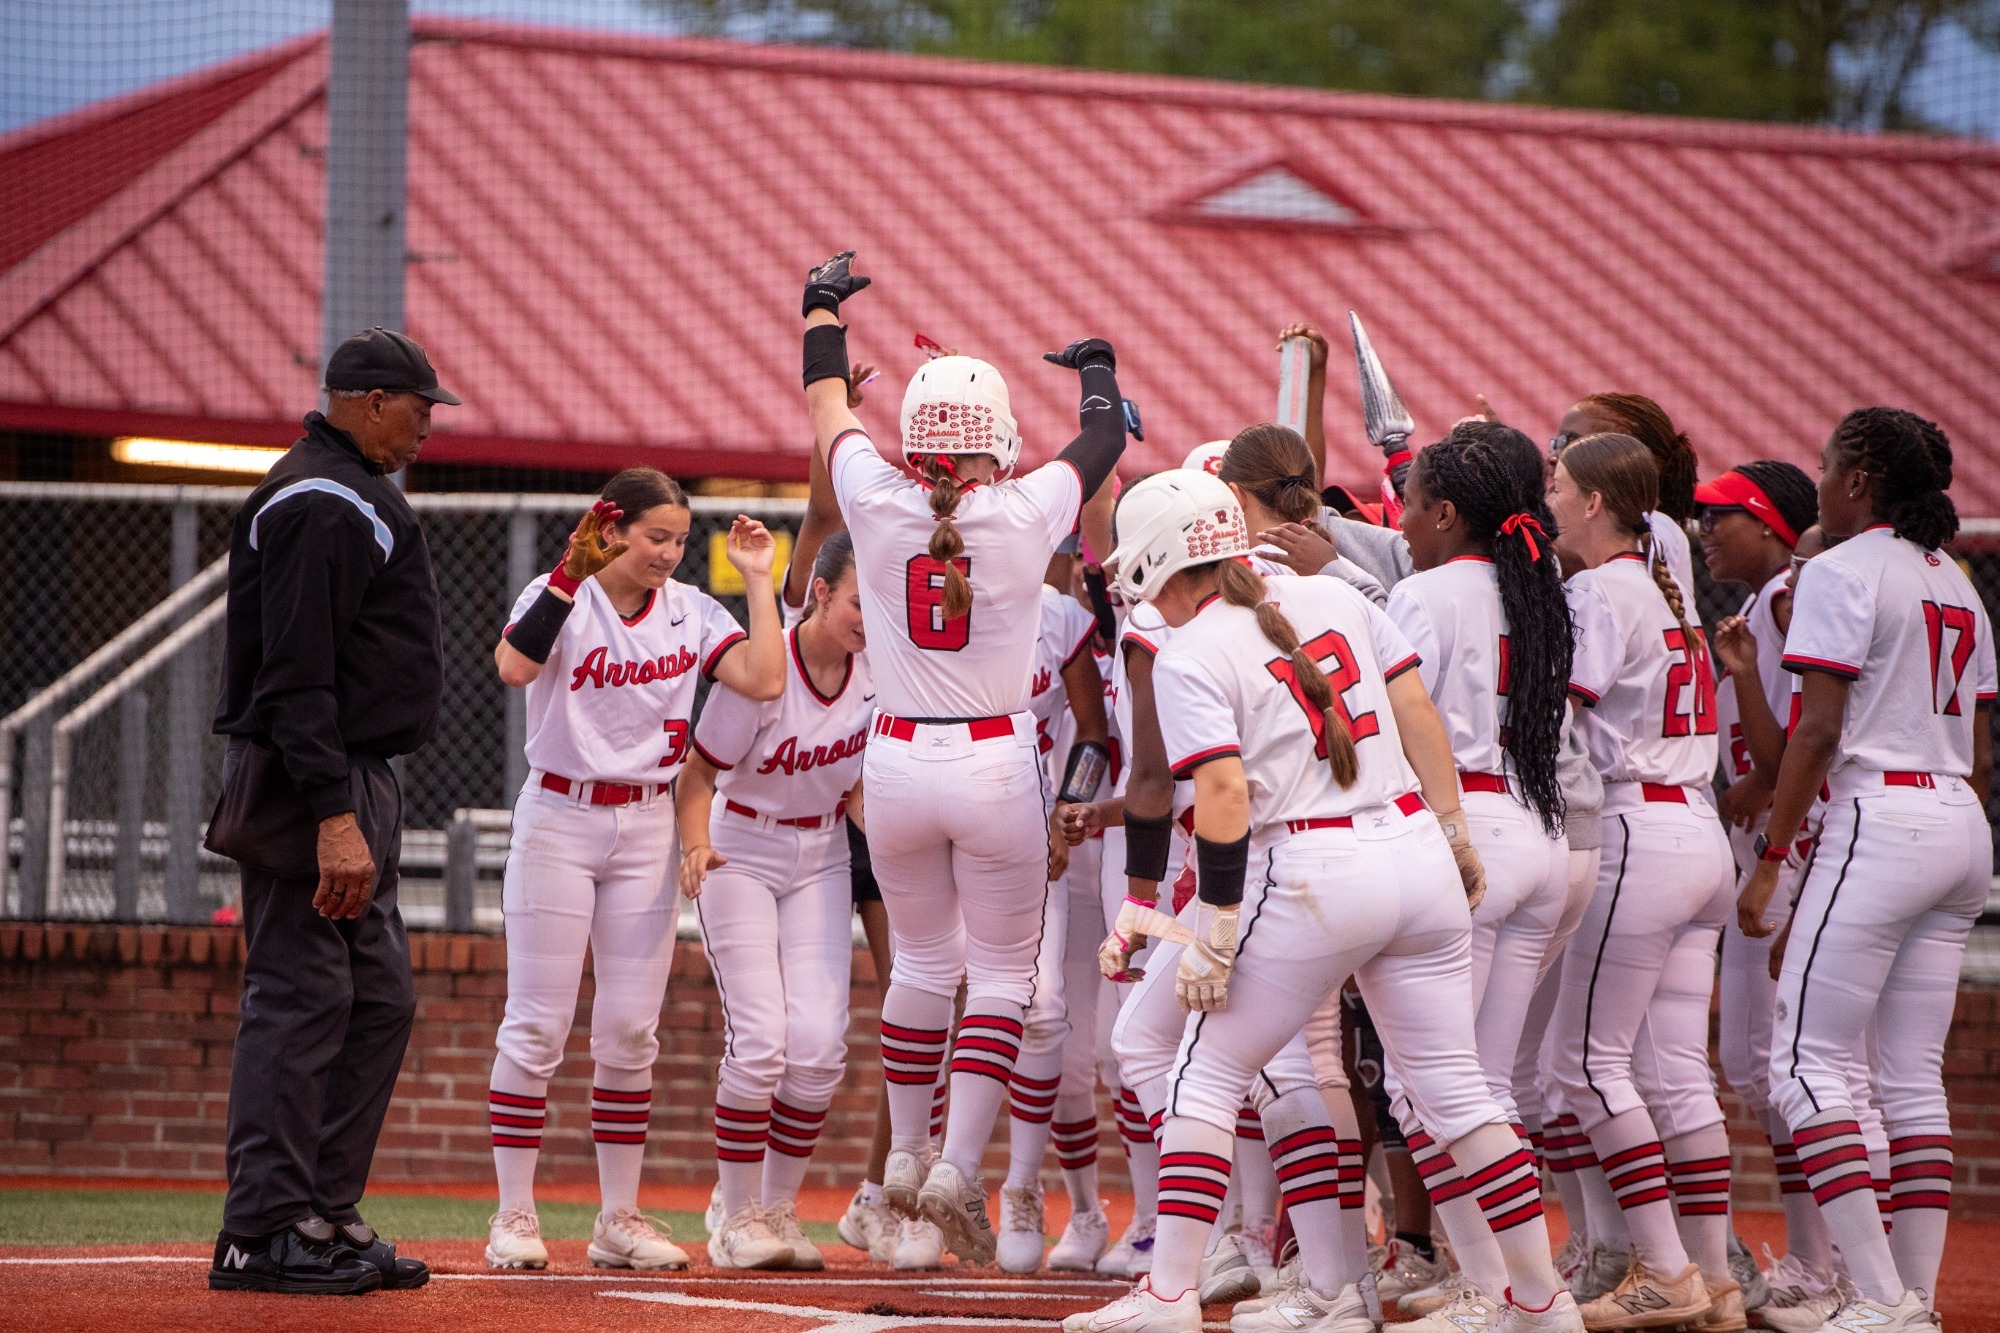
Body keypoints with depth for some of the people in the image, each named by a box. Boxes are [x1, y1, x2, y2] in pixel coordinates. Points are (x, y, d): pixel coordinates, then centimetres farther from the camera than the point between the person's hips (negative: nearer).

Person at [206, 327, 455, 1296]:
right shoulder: (318, 505, -15)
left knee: (378, 1001, 11)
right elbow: (297, 678, -22)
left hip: (357, 784, 11)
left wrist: (357, 809, 17)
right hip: (308, 782, -11)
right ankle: (264, 1233, -10)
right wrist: (333, 817, -28)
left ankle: (325, 1217, 14)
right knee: (300, 999, -10)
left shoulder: (352, 494, 20)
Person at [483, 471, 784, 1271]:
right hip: (557, 821, -4)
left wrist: (756, 580, -6)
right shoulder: (560, 598, -8)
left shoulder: (691, 614, 4)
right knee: (538, 1026, -4)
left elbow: (763, 680, -10)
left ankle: (620, 1220, 11)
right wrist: (574, 568, -28)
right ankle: (514, 1215, 2)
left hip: (647, 829, 4)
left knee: (630, 1031, 5)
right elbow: (514, 666, -28)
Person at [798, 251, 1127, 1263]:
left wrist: (822, 305, 31)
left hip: (896, 763, 3)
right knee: (1001, 971, 6)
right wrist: (1097, 366, 31)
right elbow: (1105, 435, 9)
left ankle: (904, 1158, 24)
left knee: (922, 960, 20)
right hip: (996, 769, -3)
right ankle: (959, 1166, -7)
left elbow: (827, 401, 12)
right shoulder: (1026, 513, -11)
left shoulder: (879, 504, -7)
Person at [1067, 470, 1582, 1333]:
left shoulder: (1190, 656, -6)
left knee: (1207, 1076, 7)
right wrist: (1455, 838, 16)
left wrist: (1214, 937, -11)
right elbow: (1419, 715, 10)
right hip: (1417, 851, 5)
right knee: (1453, 1084, 10)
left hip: (1313, 874, -5)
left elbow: (1225, 797, -14)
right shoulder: (1334, 597, 11)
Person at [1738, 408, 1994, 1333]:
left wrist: (1769, 857, -10)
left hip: (1879, 819, -8)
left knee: (1804, 1060, -6)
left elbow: (1817, 732, -13)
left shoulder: (1841, 574, -7)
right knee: (1915, 1073, 10)